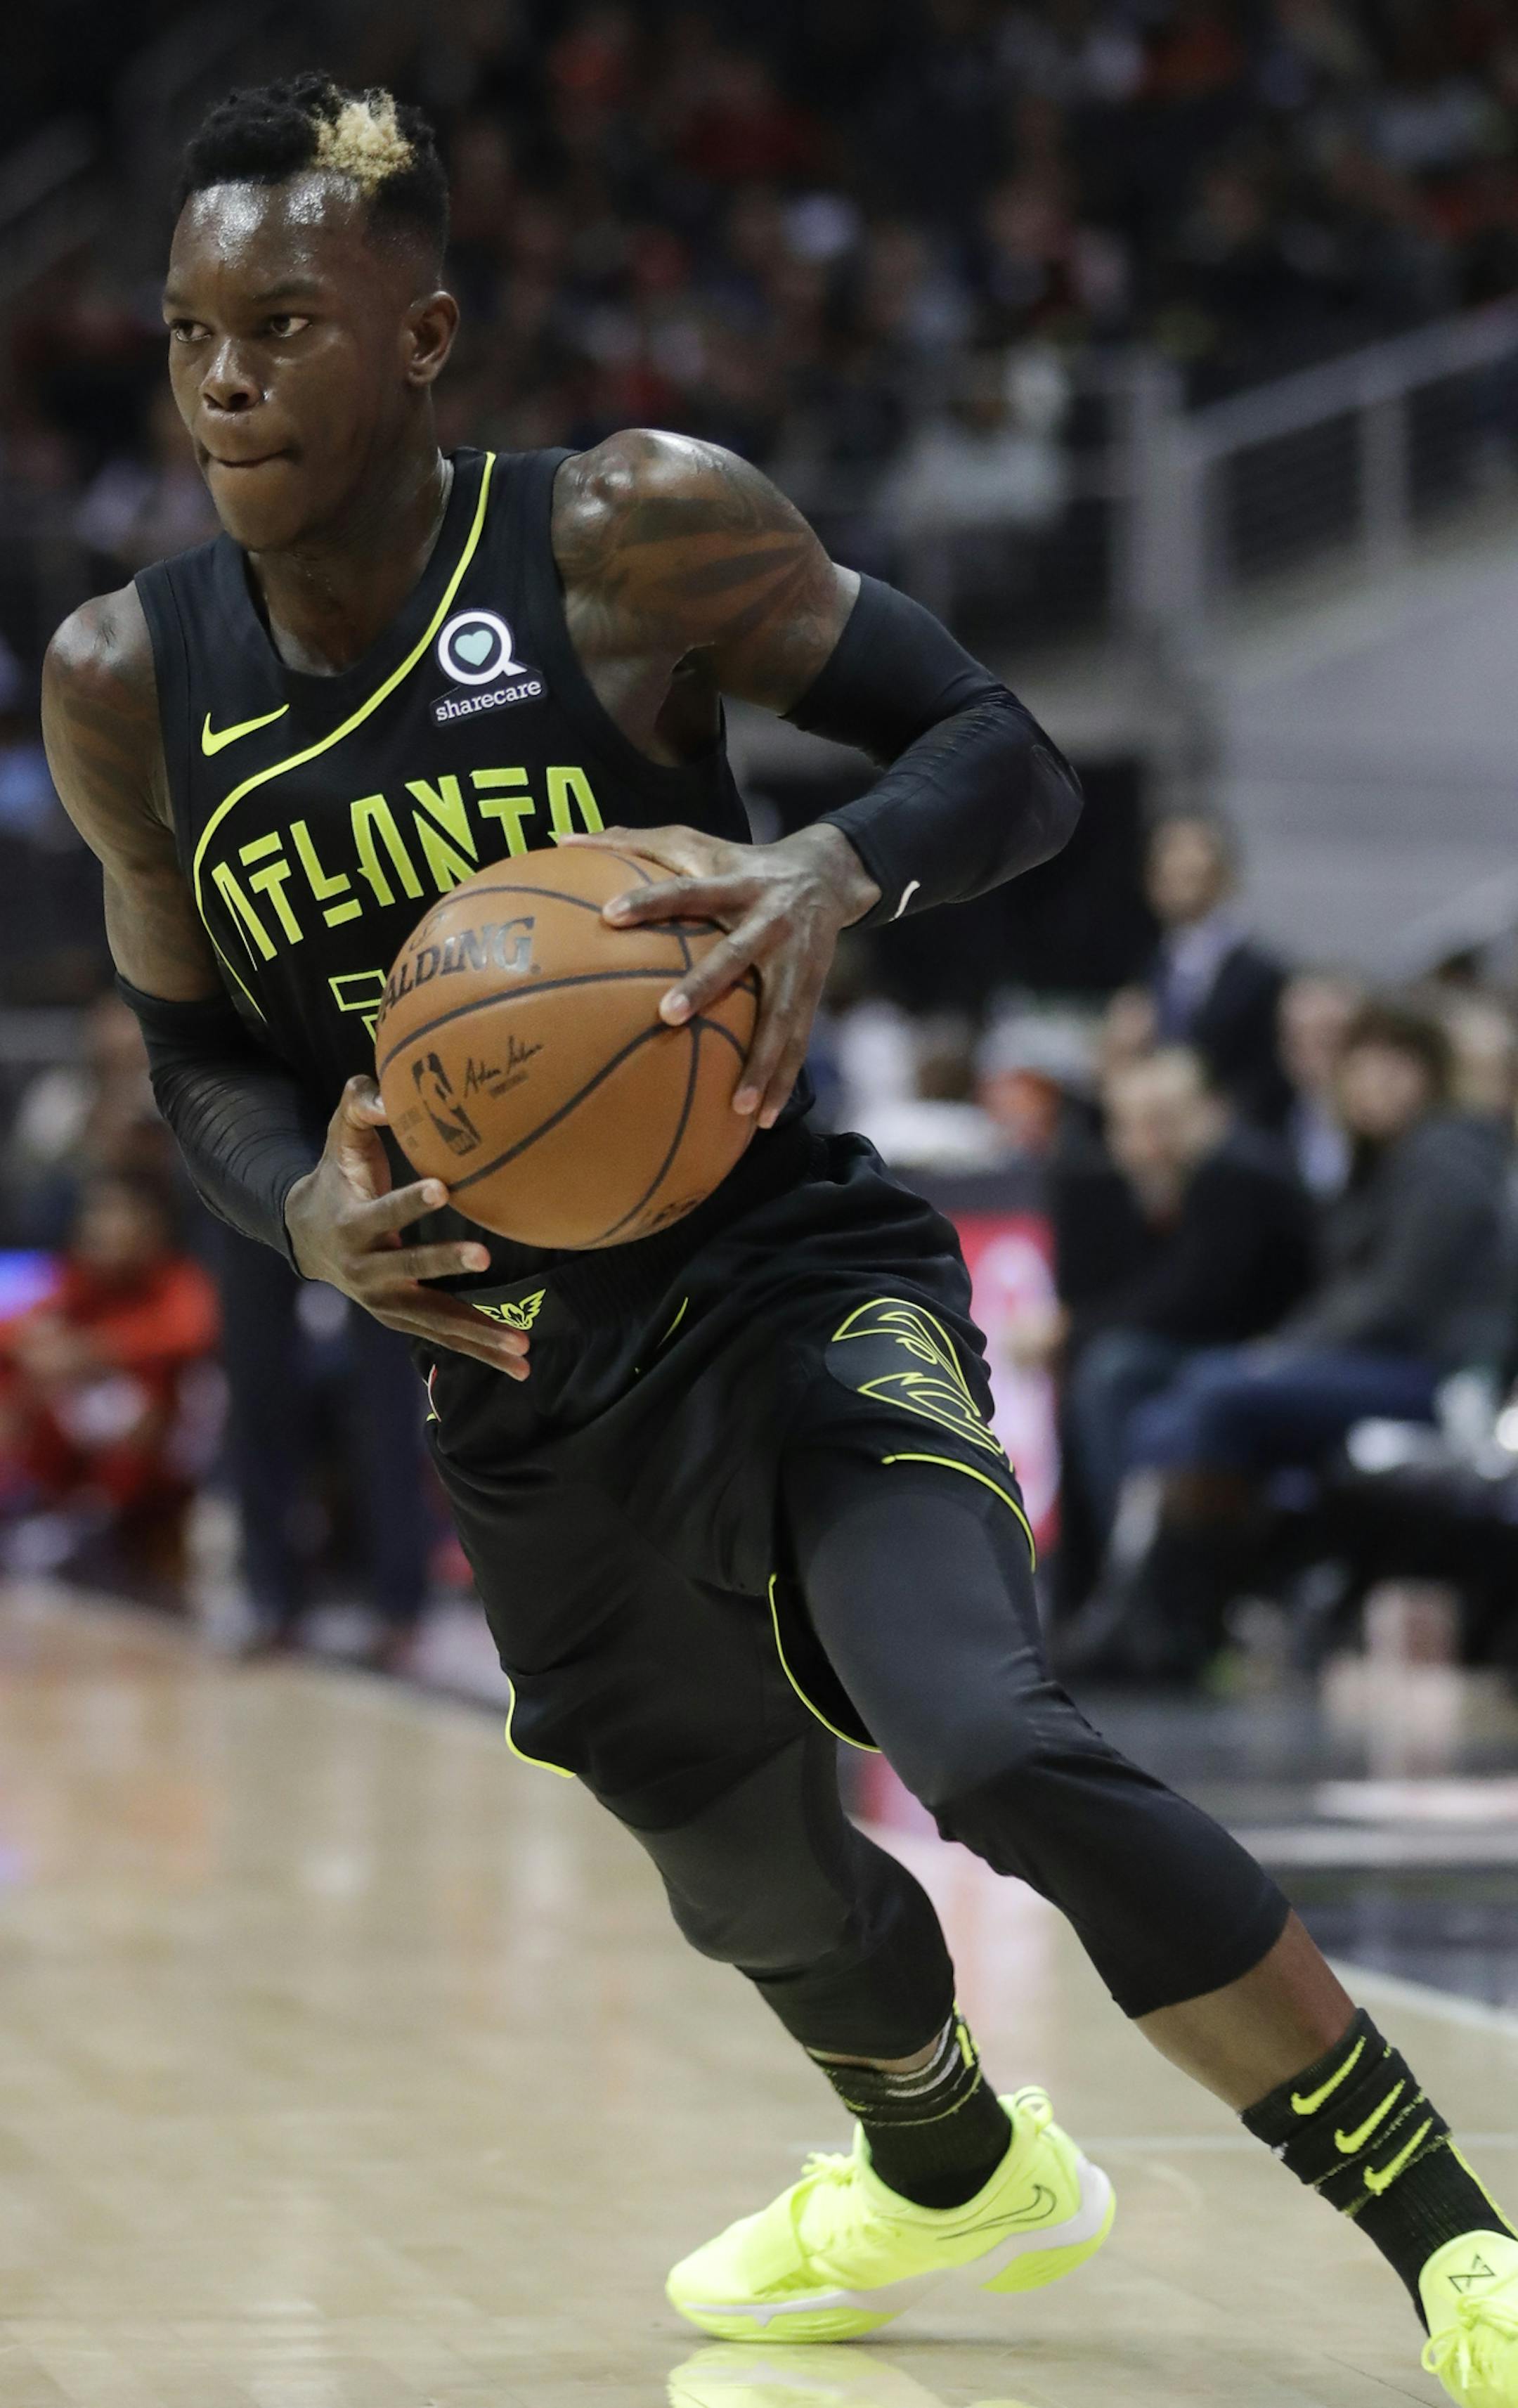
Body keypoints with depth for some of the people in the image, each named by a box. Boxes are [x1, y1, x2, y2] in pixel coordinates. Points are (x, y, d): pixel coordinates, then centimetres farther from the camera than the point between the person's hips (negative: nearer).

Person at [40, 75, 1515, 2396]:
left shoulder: (633, 532, -13)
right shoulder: (132, 683, -3)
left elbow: (1011, 757, -11)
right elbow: (201, 1055, 10)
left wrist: (833, 876, -33)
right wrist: (310, 1210, -13)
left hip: (791, 1280, -5)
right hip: (515, 1385, 5)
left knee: (990, 1740, -30)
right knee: (752, 1883, 23)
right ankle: (950, 2173, 58)